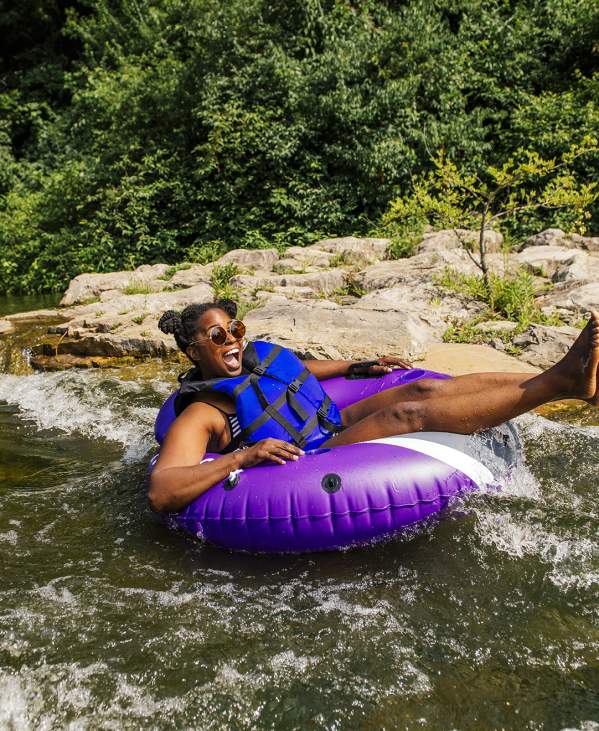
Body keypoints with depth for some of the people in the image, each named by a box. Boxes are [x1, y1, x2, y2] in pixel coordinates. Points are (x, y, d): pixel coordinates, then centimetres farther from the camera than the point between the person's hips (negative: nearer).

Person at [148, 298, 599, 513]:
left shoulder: (253, 360, 12)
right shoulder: (201, 414, -12)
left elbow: (298, 369, 32)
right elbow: (160, 493, -24)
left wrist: (359, 367, 22)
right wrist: (243, 455, -33)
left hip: (333, 425, 9)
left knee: (424, 388, -12)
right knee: (409, 414, -26)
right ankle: (560, 382, -28)